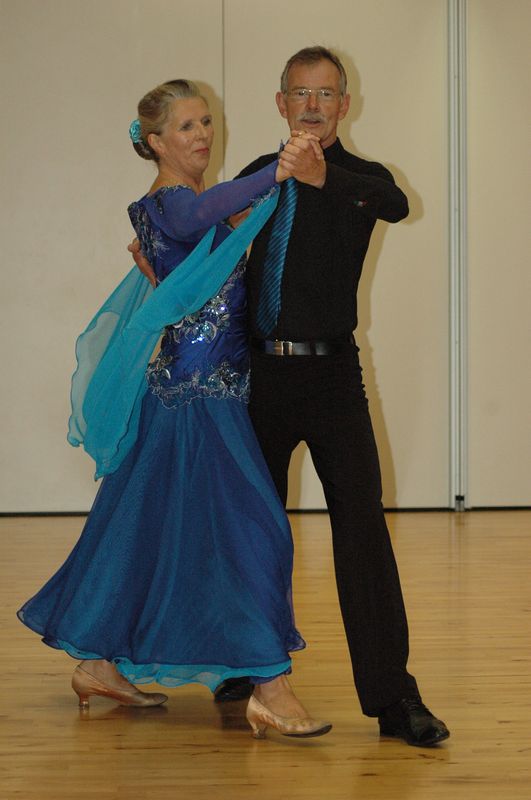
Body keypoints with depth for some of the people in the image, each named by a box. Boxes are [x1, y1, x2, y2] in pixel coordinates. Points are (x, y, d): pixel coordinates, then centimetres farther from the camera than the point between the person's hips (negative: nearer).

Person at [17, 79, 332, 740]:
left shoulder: (164, 205, 17)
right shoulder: (171, 201, -14)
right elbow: (196, 218, -39)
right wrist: (275, 174, -49)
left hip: (182, 385, 10)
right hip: (200, 393, -10)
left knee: (147, 529, 14)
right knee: (251, 525, -11)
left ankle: (99, 663, 22)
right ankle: (268, 689, -11)